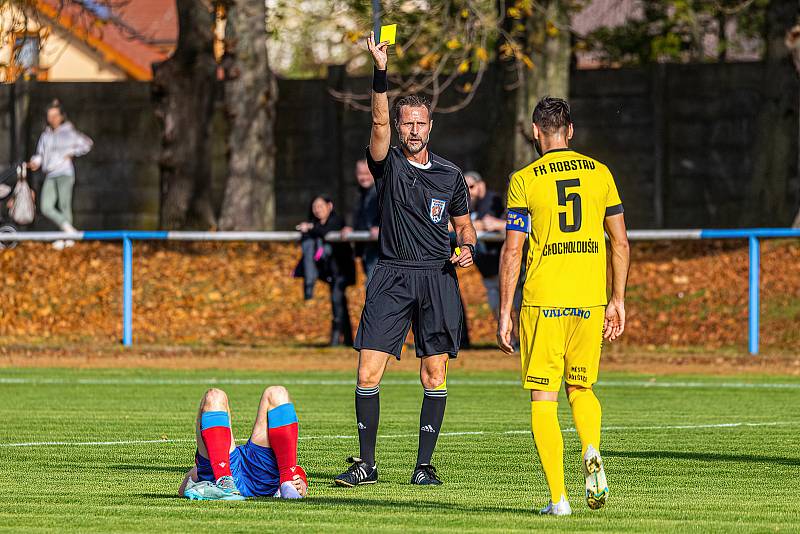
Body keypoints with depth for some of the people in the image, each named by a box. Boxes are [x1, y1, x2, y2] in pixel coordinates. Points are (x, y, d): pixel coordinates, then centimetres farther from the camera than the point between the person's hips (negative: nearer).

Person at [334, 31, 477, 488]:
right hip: (392, 276, -1)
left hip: (439, 279, 1)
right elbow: (380, 122, -15)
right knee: (369, 372, -8)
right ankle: (366, 464, 0)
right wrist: (381, 71, -27)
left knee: (435, 374, -1)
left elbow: (464, 225, 20)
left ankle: (425, 464, 7)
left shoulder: (451, 176, 9)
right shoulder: (388, 164, 3)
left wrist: (467, 249, -3)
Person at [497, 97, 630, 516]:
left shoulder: (524, 181, -3)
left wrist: (504, 314, -2)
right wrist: (617, 300, 17)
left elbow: (512, 250, -6)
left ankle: (558, 497, -2)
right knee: (581, 387, 21)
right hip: (591, 301, 3)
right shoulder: (600, 174, 7)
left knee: (543, 400, 4)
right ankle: (592, 454, -7)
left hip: (543, 302, -3)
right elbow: (620, 241, 9)